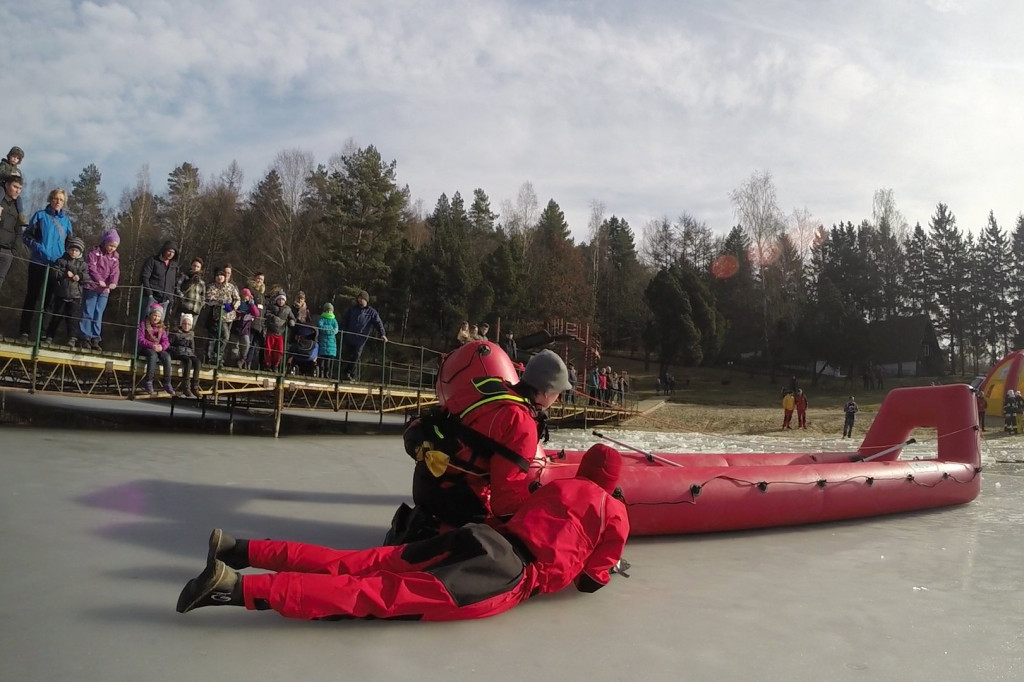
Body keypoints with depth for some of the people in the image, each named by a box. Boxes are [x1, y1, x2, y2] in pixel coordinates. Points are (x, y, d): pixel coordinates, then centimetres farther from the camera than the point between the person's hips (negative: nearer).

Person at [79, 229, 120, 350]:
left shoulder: (115, 256, 10)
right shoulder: (95, 251, -2)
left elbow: (115, 271, 0)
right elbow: (91, 267, -13)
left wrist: (113, 282, -19)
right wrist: (99, 280, -26)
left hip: (105, 290, 4)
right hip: (91, 287, -4)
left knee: (99, 314, 5)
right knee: (88, 313, 0)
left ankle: (95, 339, 8)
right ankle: (86, 337, 5)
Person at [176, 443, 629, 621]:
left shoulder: (556, 487, 27)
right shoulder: (616, 516, 12)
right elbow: (590, 579, 14)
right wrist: (603, 570, 37)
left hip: (486, 541, 6)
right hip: (513, 577, -6)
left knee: (353, 564, 3)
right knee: (374, 595, -17)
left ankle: (239, 551, -2)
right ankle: (238, 588, -27)